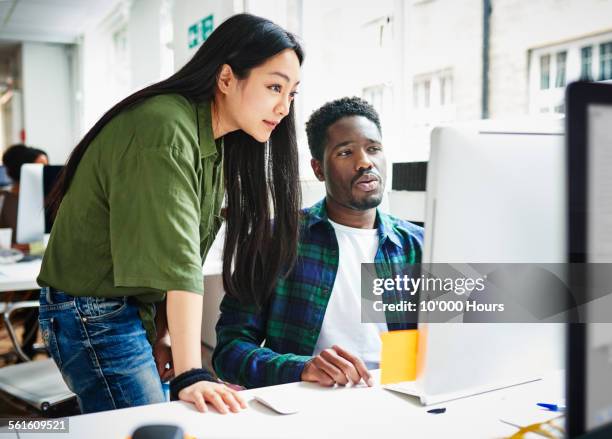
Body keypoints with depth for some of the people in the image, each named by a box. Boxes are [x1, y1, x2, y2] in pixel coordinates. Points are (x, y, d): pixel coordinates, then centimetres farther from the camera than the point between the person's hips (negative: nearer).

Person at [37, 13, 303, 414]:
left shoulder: (215, 142, 5)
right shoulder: (165, 129, -24)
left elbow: (186, 250, 3)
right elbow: (175, 259, -31)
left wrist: (163, 335, 1)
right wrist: (189, 374, -32)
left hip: (137, 309, 9)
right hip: (94, 315, -9)